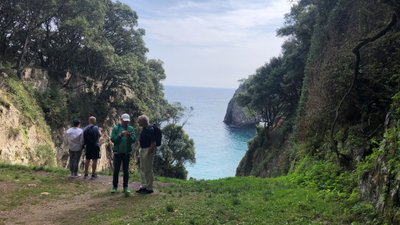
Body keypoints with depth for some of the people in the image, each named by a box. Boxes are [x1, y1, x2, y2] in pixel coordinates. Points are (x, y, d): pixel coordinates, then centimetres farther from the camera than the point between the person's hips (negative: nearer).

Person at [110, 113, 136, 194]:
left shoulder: (131, 129, 3)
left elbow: (134, 140, -3)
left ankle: (125, 187, 15)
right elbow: (113, 139, -9)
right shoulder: (116, 128, -2)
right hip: (118, 152, -1)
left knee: (126, 170, 7)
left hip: (127, 152, 2)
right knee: (116, 170, 4)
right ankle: (114, 186, 13)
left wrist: (129, 136, -22)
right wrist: (120, 135, -21)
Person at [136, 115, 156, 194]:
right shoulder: (144, 129, 12)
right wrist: (140, 150, 16)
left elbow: (153, 143, -21)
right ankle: (143, 186, 26)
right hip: (142, 150, 10)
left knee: (148, 170, -3)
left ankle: (149, 188, 6)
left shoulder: (150, 129, -19)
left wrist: (149, 152, -23)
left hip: (148, 151, -10)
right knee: (142, 169, 16)